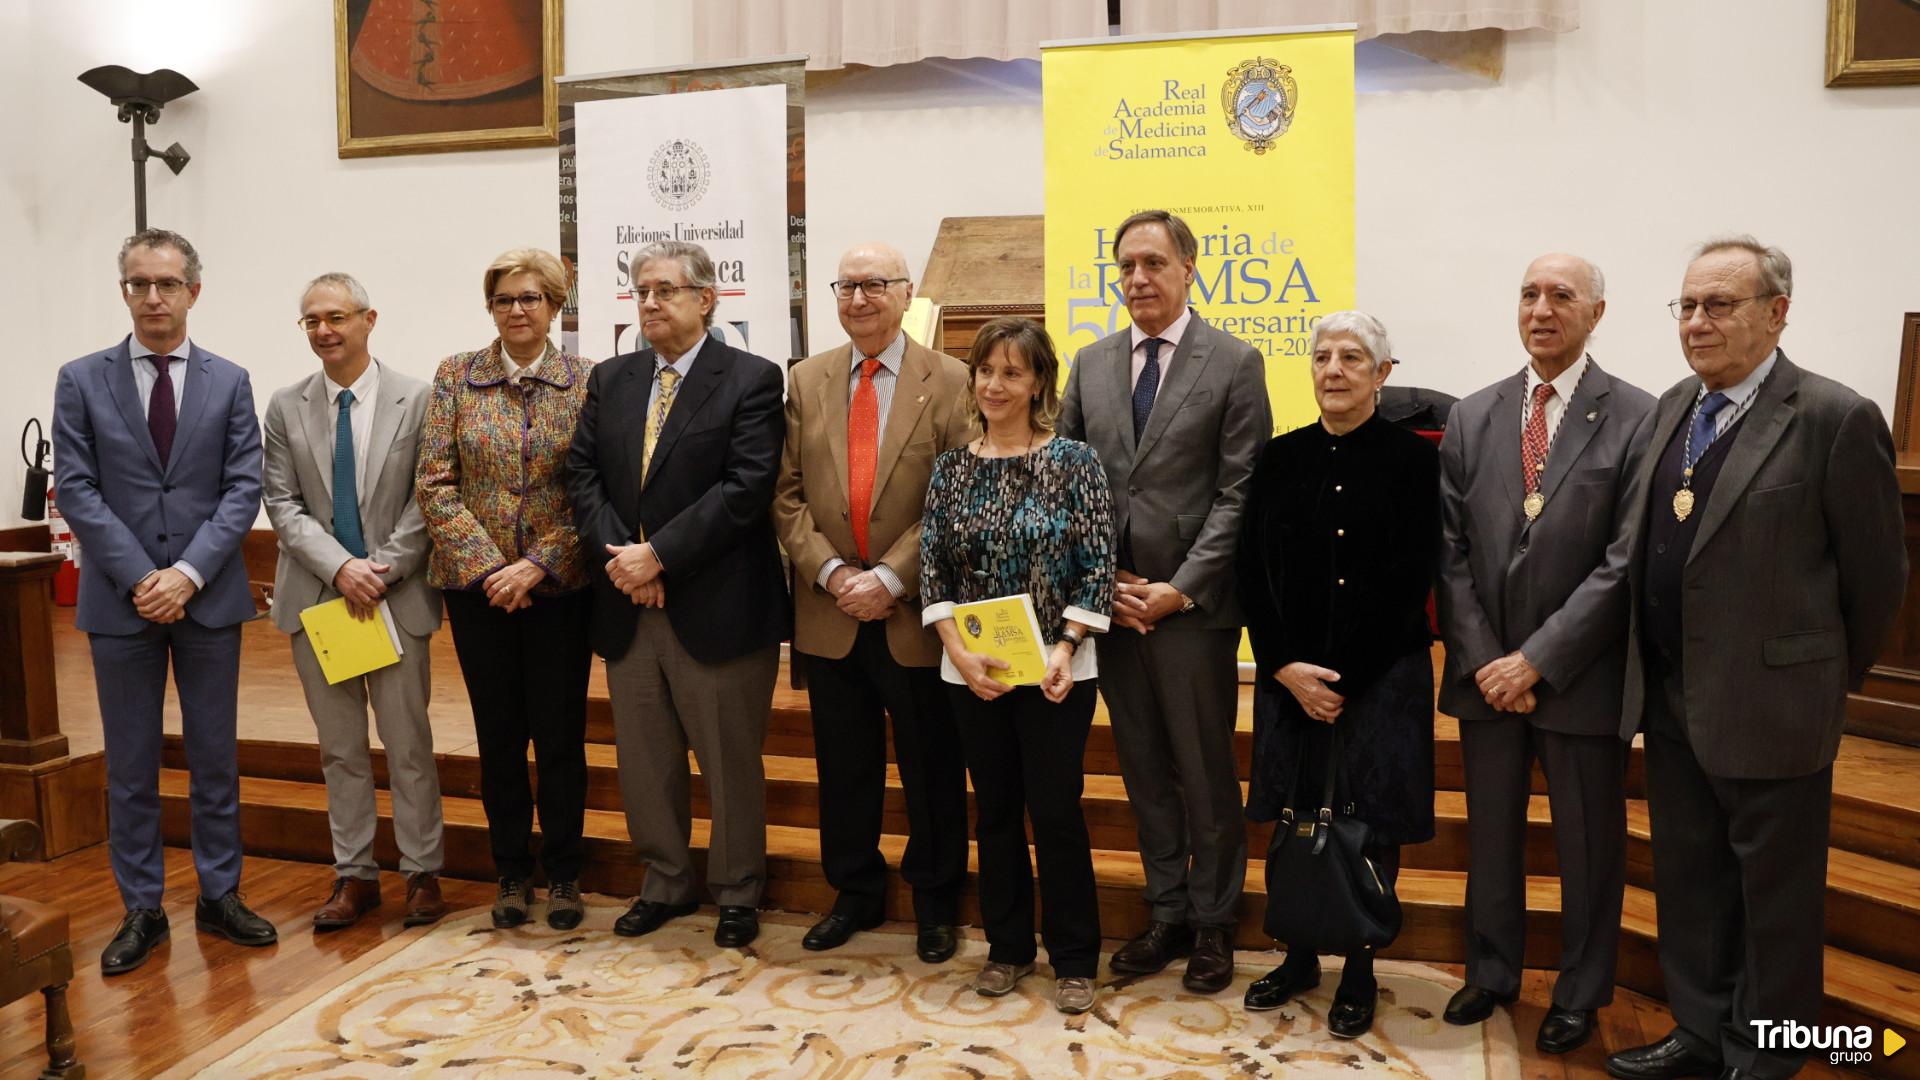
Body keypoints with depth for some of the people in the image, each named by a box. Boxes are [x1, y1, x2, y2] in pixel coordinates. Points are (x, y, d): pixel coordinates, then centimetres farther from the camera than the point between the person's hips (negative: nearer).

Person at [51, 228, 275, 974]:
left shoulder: (229, 381, 5)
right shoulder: (81, 380, 3)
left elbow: (244, 488, -2)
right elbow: (75, 490, -3)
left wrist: (189, 572, -13)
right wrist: (139, 577, -13)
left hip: (209, 596, 1)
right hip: (120, 599, 0)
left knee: (215, 755, 8)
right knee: (130, 765, 7)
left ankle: (220, 896, 20)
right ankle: (142, 909, 19)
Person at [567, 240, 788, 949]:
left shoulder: (752, 380, -5)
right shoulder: (610, 380, 12)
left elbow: (746, 487, -15)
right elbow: (583, 474, 6)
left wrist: (659, 555, -18)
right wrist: (620, 557, -10)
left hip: (716, 607, -5)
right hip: (627, 605, 5)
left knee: (731, 759, 7)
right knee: (644, 758, 15)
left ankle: (736, 895, 25)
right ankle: (666, 883, 33)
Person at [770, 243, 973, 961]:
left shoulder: (948, 382, -4)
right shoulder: (807, 380, 8)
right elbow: (788, 495, 4)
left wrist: (890, 578, -16)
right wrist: (831, 572, -9)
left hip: (915, 613, -3)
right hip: (830, 613, 3)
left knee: (932, 768, 9)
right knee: (844, 767, 15)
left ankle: (934, 902, 28)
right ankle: (855, 893, 33)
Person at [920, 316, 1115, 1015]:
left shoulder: (1074, 462, -4)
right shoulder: (952, 468, 5)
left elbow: (1097, 568, -7)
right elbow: (932, 570, 2)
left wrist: (1065, 649, -17)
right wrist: (960, 652, -10)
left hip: (1054, 668, -3)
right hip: (970, 671, 3)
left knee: (1056, 811, 2)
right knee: (995, 808, 13)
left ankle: (1074, 959, 19)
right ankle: (1008, 947, 28)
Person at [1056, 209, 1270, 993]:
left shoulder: (1234, 364, -3)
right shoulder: (1091, 364, 10)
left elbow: (1238, 493, -8)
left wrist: (1179, 589, -13)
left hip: (1193, 605, -4)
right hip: (1109, 601, 4)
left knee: (1206, 772, 6)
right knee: (1145, 771, 13)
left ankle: (1212, 923, 23)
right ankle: (1167, 915, 27)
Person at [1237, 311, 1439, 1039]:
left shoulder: (1412, 458, -4)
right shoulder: (1280, 458, 5)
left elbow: (1409, 581, -9)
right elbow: (1253, 574, 3)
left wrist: (1339, 675, -12)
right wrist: (1286, 668, -8)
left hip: (1381, 674, -3)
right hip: (1290, 673, 3)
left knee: (1370, 827, 5)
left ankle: (1360, 976, 22)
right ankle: (1299, 959, 26)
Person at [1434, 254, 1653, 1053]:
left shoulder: (1638, 419, -7)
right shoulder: (1472, 418, 5)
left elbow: (1626, 562, -12)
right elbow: (1450, 550, 2)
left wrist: (1538, 659, -15)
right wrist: (1481, 660, -7)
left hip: (1580, 678, -3)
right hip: (1486, 675, 3)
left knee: (1588, 845, 12)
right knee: (1491, 835, 16)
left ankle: (1579, 994, 31)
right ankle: (1492, 972, 34)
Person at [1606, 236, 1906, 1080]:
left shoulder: (1836, 419, -13)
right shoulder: (1671, 409, 7)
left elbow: (1876, 574, -7)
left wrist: (1834, 680, 4)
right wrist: (1653, 677, 12)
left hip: (1769, 704, -6)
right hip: (1671, 697, 7)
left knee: (1774, 892, 11)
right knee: (1688, 879, 18)